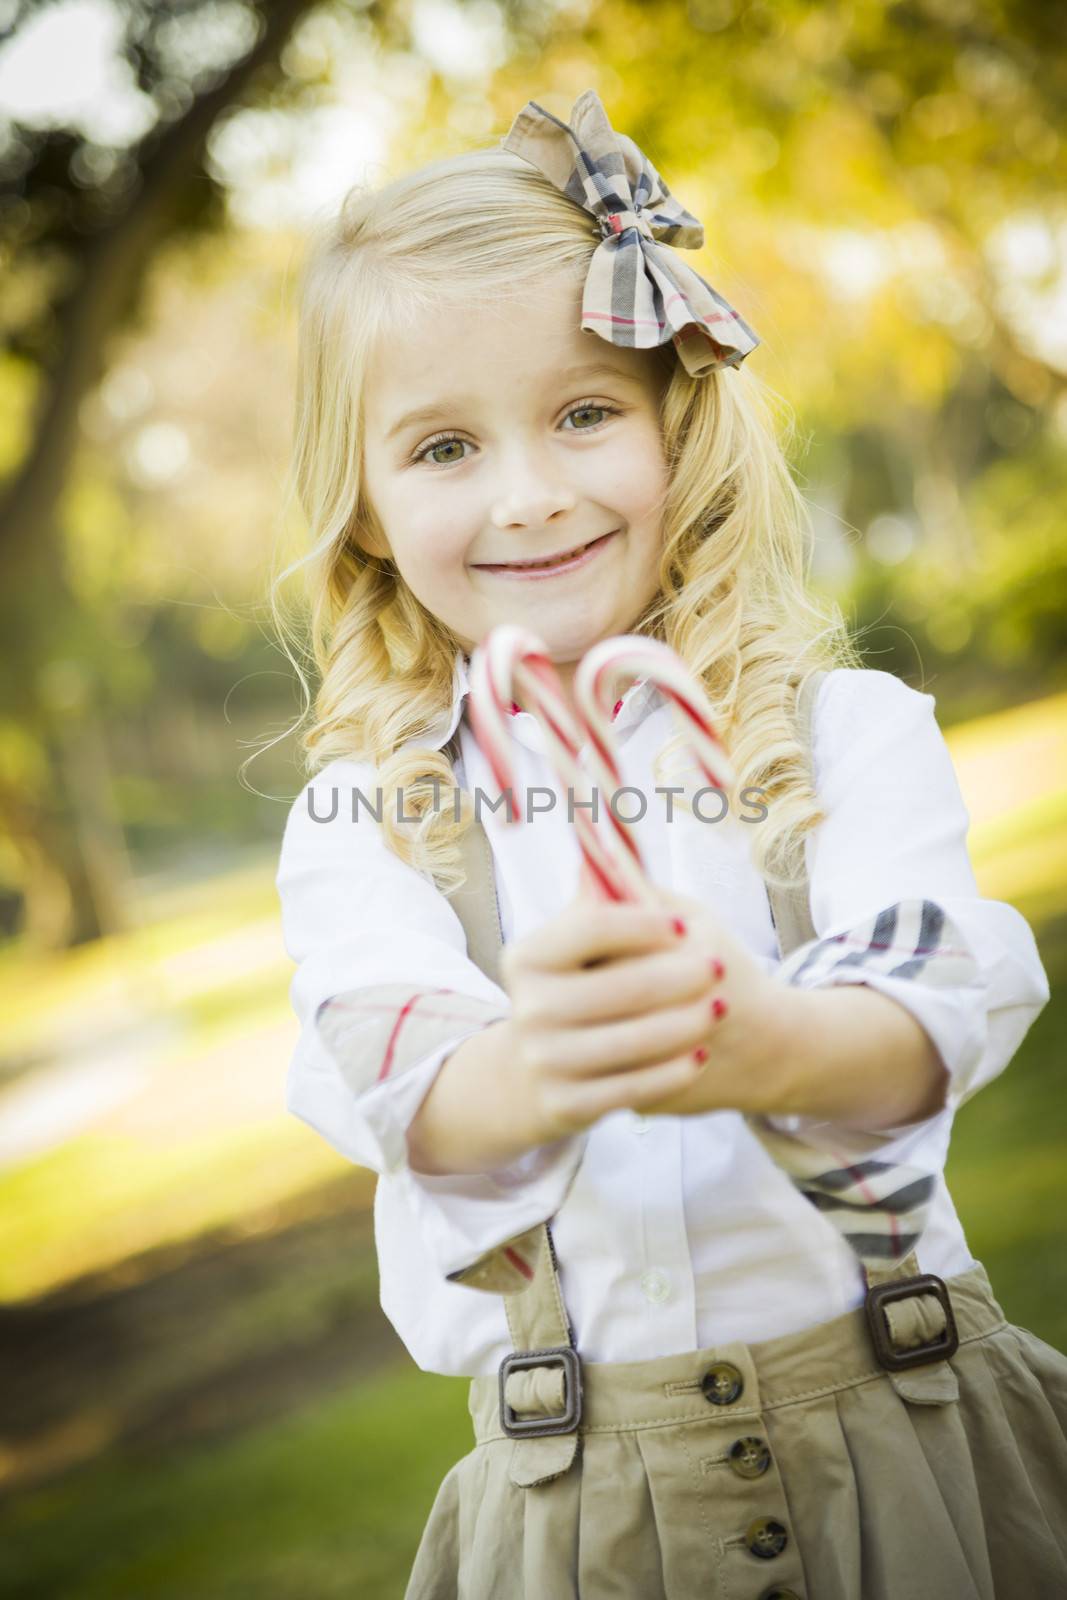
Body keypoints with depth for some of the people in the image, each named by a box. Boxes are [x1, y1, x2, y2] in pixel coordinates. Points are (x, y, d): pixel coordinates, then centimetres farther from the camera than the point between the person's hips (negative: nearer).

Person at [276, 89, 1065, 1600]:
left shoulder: (845, 728, -3)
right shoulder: (360, 820, -1)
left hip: (898, 1430, 0)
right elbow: (391, 1082, -17)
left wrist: (774, 1046, -41)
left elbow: (939, 995, -18)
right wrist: (532, 1072, -40)